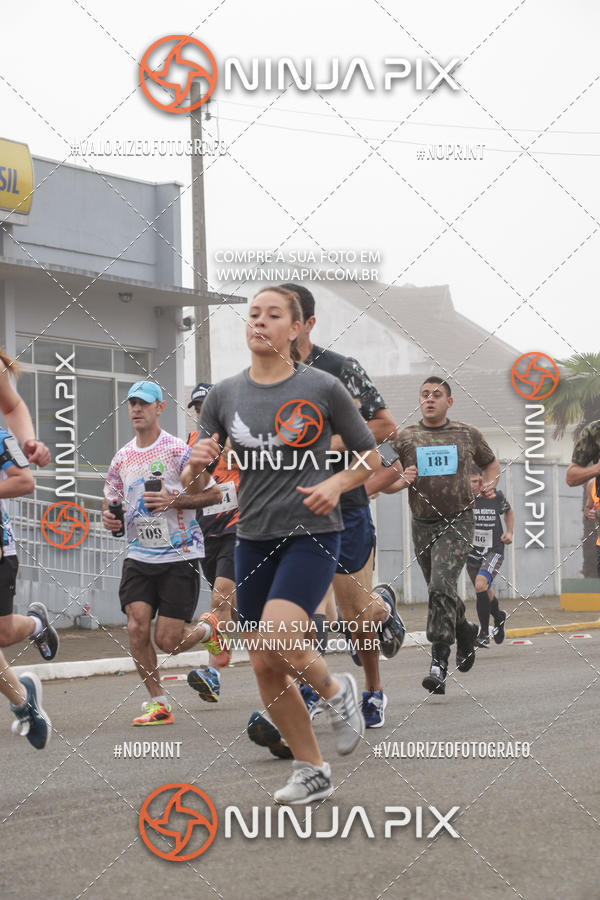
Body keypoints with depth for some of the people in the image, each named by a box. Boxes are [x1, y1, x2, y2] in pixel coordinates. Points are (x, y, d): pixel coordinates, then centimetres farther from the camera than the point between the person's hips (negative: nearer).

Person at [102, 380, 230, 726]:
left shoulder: (178, 450, -6)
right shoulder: (122, 458, 10)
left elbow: (210, 494, -7)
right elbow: (112, 499, 20)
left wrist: (173, 500, -22)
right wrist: (109, 516, -3)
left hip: (180, 555, -5)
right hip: (139, 555, 5)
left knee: (167, 641, -8)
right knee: (137, 626, -13)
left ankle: (207, 628, 26)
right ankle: (158, 703, 0)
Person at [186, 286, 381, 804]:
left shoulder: (323, 388, -4)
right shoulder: (225, 395, 5)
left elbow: (370, 459, 5)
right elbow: (195, 478, 11)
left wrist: (336, 484, -13)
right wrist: (198, 462, -12)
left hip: (312, 533, -5)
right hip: (254, 541, 5)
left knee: (278, 638, -26)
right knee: (265, 667, 4)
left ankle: (336, 691, 5)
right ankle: (311, 771, 19)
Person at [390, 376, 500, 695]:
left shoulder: (468, 435, 5)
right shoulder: (404, 438, 5)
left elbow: (491, 463, 22)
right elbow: (385, 484, 5)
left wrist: (489, 484, 2)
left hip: (457, 523, -3)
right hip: (423, 525, 3)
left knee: (441, 587, -21)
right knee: (440, 593, 13)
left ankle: (439, 663, -21)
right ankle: (465, 632, 44)